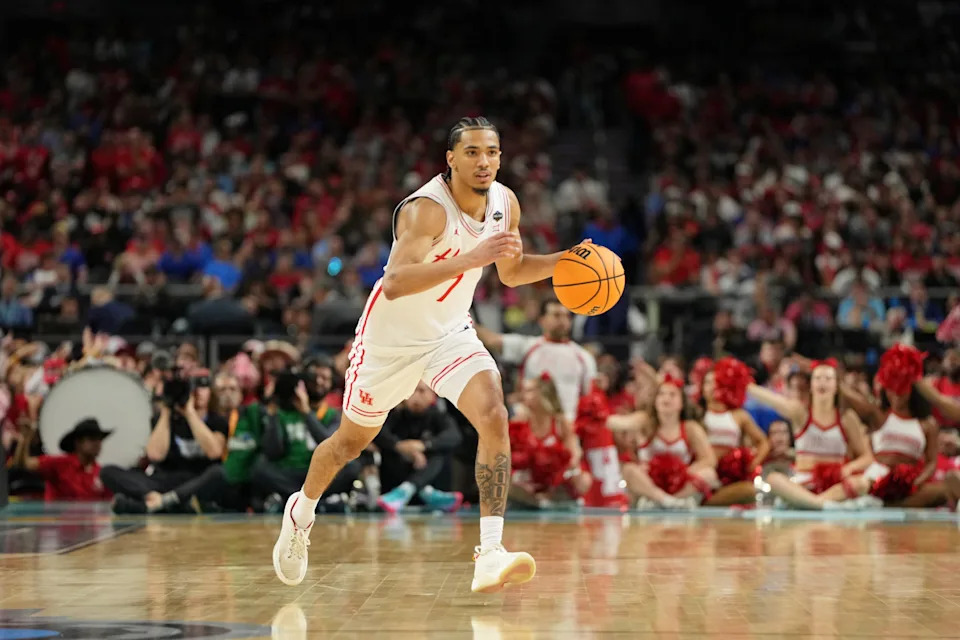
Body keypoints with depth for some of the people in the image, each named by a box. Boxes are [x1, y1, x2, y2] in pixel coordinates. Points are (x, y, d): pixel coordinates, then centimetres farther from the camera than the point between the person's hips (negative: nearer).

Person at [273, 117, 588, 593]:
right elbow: (395, 283, -42)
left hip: (451, 333, 4)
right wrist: (470, 258, -51)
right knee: (352, 440, 14)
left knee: (493, 416, -21)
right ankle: (302, 511, 46)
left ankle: (490, 555, -24)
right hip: (392, 337, -4)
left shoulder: (505, 204, -6)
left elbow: (511, 272, 12)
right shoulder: (427, 209, -29)